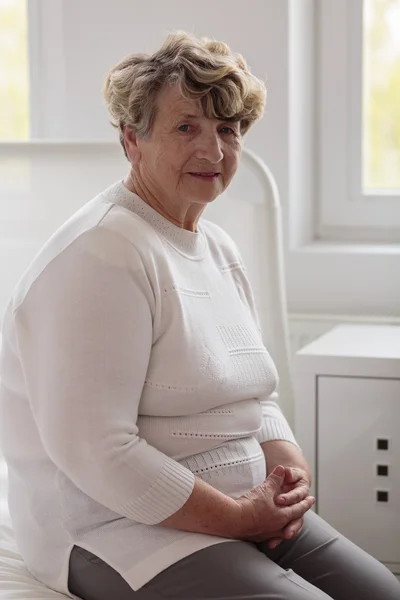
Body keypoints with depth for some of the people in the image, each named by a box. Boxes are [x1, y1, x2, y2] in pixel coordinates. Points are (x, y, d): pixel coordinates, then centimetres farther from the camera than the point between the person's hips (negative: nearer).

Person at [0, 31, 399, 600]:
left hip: (246, 509, 9)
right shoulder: (101, 255, -18)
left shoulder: (219, 248, 12)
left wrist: (288, 464, -3)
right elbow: (96, 451, -24)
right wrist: (239, 517, -18)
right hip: (121, 530, -9)